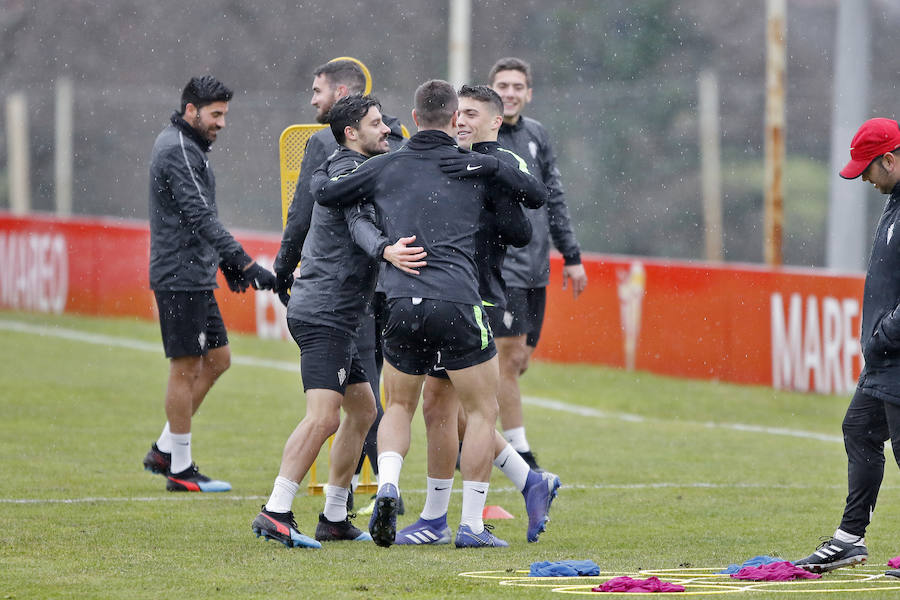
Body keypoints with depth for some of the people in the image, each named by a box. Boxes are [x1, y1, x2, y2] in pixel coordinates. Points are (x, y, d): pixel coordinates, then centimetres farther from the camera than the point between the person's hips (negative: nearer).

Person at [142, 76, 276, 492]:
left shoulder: (186, 146, 17)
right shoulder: (178, 150, -16)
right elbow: (201, 218, -24)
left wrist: (225, 261, 22)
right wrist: (245, 264, -28)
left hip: (196, 277, 10)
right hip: (180, 276, -10)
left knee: (217, 360, 13)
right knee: (186, 368, -4)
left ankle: (164, 450, 17)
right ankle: (180, 469, 2)